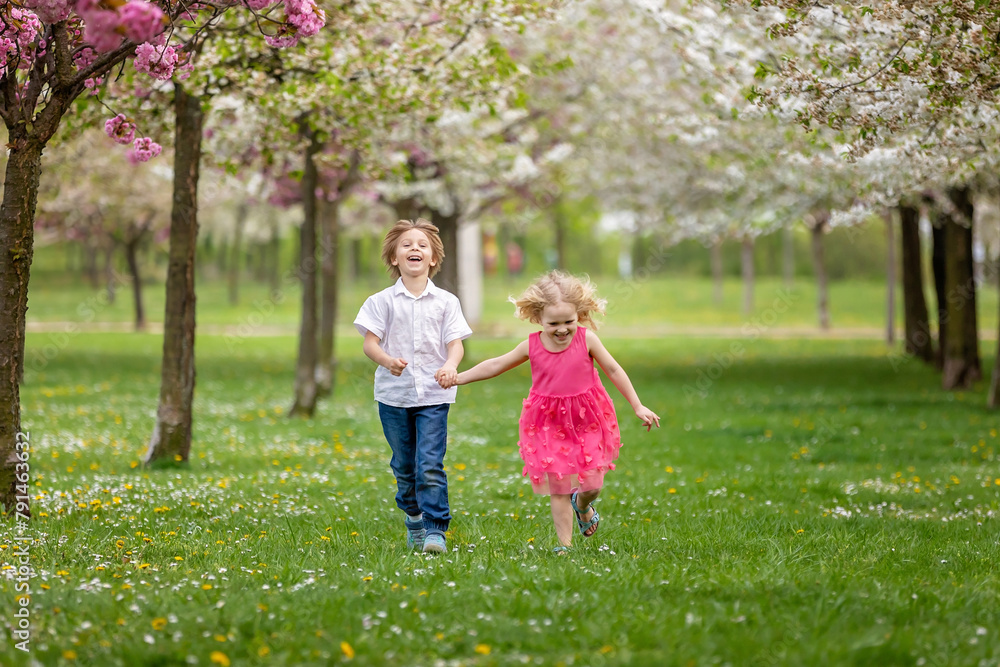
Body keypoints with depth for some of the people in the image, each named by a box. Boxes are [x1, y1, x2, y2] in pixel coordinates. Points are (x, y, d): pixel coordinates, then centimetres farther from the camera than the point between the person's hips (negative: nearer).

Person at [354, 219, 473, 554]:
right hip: (393, 394, 1)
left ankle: (435, 529, -11)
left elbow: (455, 343, -1)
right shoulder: (383, 301, 2)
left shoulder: (445, 301, 4)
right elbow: (370, 341, -3)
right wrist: (388, 360, -24)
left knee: (430, 466, -13)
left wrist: (451, 367, -22)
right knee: (404, 467, 12)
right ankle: (413, 518, 33)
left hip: (433, 395, -1)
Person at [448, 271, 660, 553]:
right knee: (557, 487, -1)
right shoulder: (531, 346, -7)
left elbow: (614, 371, -1)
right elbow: (496, 365, 7)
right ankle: (564, 544, 9)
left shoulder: (586, 339, -10)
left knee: (592, 484, 1)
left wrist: (638, 407, 1)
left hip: (586, 419, 0)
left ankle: (583, 504, 38)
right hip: (548, 423, 0)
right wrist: (455, 378, 8)